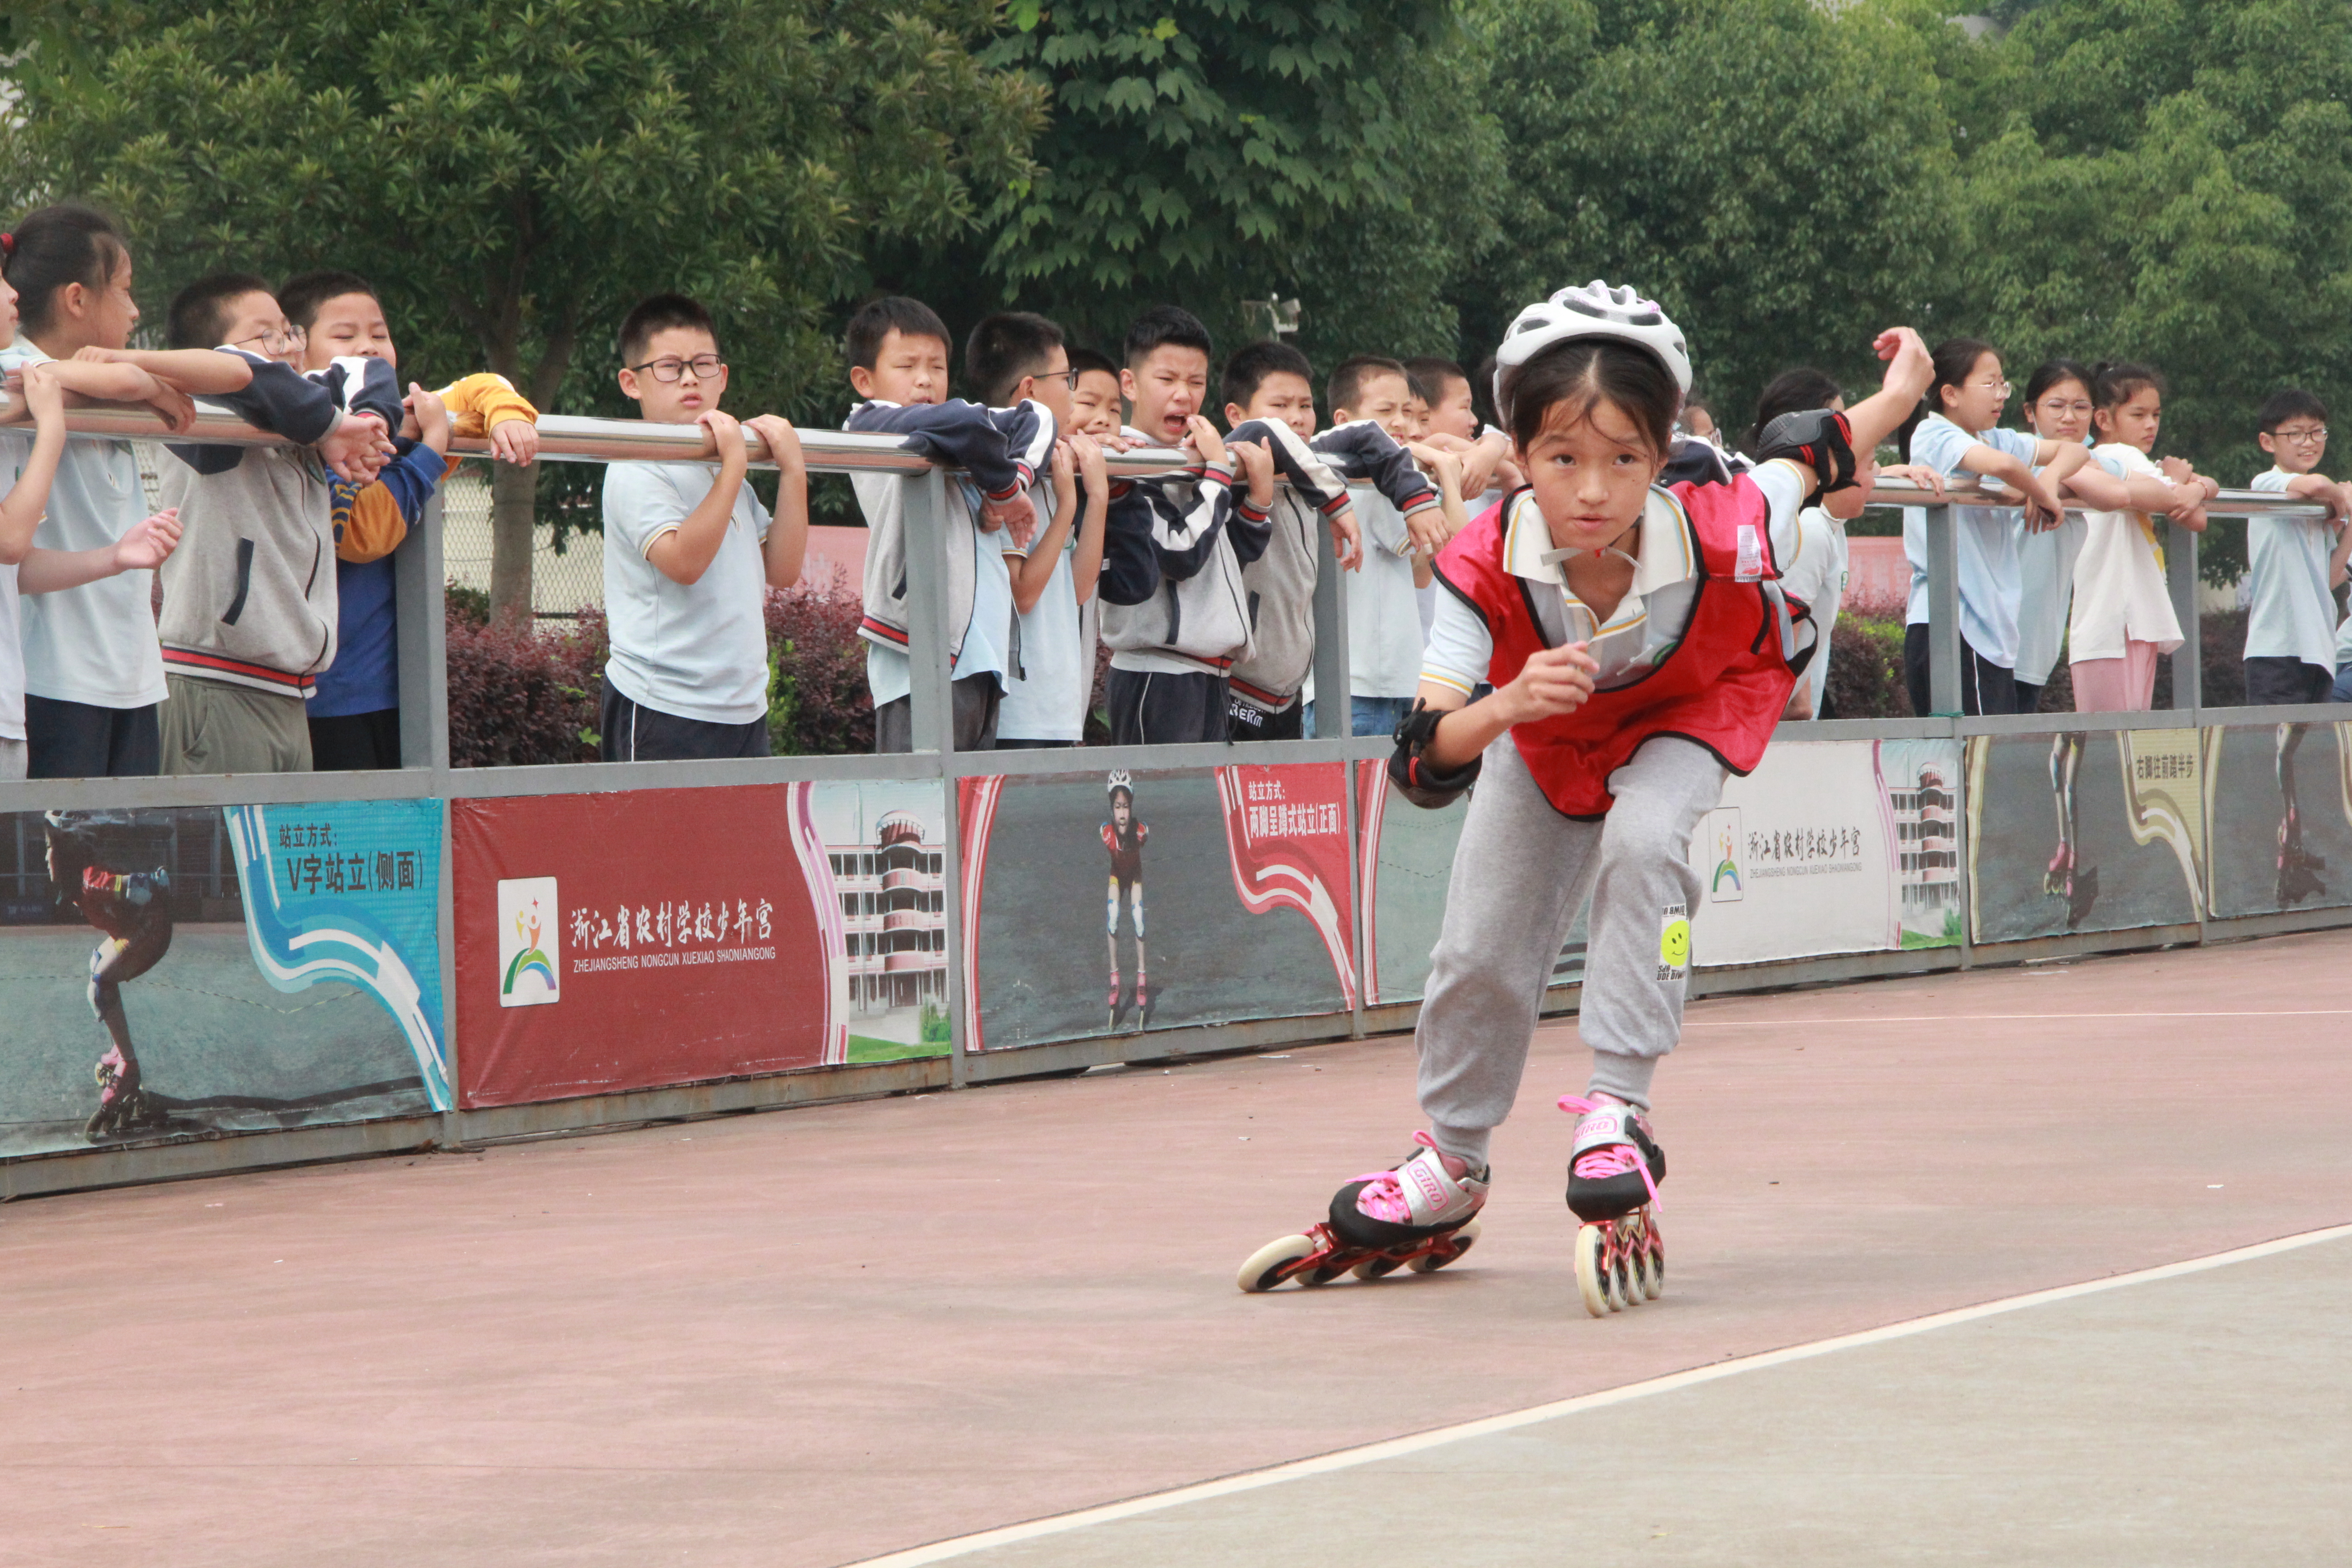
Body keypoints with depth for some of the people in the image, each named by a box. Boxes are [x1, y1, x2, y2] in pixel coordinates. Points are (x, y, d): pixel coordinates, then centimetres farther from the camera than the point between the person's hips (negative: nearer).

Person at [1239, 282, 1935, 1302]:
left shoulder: (1715, 541, -41)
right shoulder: (1488, 566, -39)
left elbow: (1803, 453, -17)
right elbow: (1421, 765, -44)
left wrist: (1898, 397, -8)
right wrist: (1506, 704, -62)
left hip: (1697, 707, -2)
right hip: (1548, 728, 2)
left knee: (1641, 842, -33)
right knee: (1481, 949, 7)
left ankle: (1617, 1111, -19)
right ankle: (1450, 1170, 33)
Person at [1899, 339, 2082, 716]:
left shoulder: (1995, 440, 16)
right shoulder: (1934, 437, -9)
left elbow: (2074, 452, 22)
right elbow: (2002, 465, -28)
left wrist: (2048, 479, 0)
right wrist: (2043, 498, -9)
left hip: (1992, 628, 9)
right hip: (1952, 626, -9)